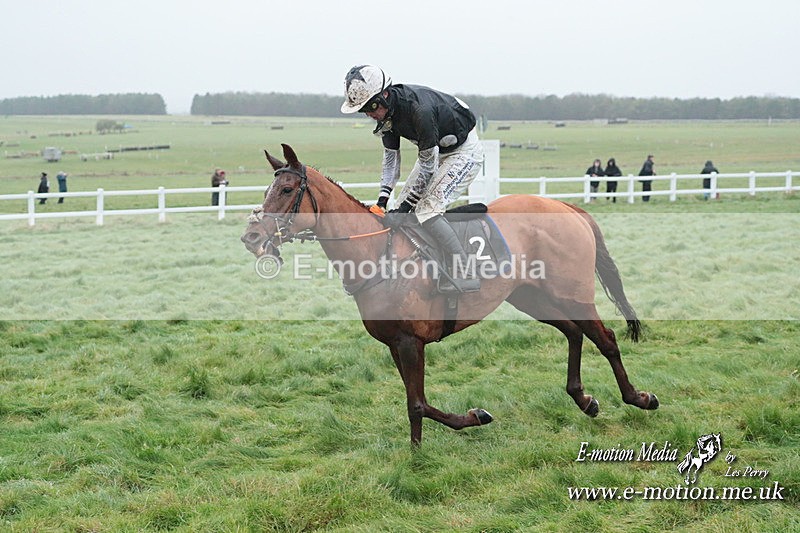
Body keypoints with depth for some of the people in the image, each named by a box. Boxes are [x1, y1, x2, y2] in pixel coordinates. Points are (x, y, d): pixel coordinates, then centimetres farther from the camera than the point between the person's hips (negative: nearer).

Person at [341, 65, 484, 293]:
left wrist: (404, 209, -26)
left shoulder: (419, 109, -36)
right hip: (436, 150, 9)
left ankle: (465, 275, -20)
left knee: (426, 209, -20)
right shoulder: (386, 110, -9)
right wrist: (382, 199, -10)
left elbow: (427, 165, -29)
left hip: (464, 152, -9)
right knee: (405, 202, 6)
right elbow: (391, 156, 0)